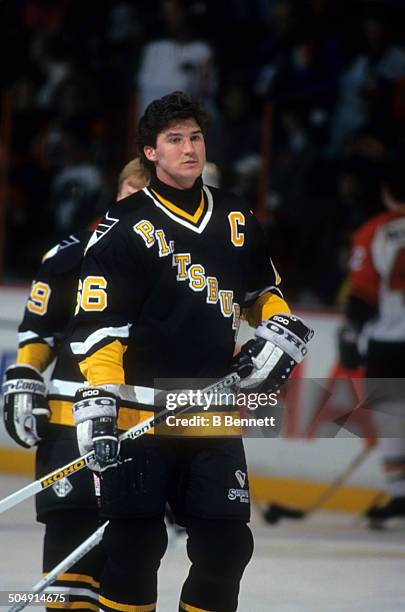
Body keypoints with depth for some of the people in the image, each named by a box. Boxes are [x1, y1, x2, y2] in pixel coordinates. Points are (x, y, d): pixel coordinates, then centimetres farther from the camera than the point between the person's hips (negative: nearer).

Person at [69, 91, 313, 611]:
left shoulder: (236, 220, 11)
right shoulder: (125, 228, -6)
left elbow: (263, 290, 27)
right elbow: (97, 325, -11)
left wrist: (282, 333, 7)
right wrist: (98, 404, -21)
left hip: (214, 416, 5)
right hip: (141, 412, -5)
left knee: (226, 544, 4)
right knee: (135, 546, -4)